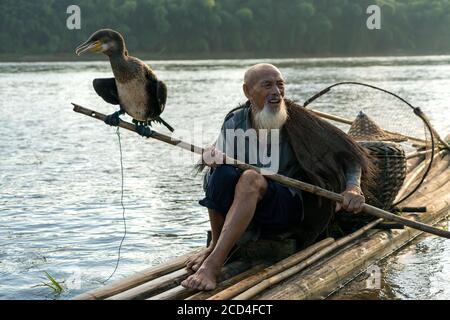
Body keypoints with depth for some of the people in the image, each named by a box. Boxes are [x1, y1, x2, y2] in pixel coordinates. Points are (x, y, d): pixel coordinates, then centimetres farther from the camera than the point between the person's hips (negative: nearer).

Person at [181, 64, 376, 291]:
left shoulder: (299, 121, -5)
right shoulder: (235, 122, 3)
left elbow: (350, 154, -4)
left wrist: (353, 188, -22)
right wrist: (214, 157, -28)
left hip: (287, 207, -3)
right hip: (237, 208, 3)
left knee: (251, 178, -34)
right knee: (220, 168, -26)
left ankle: (214, 264, -42)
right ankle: (215, 245, -15)